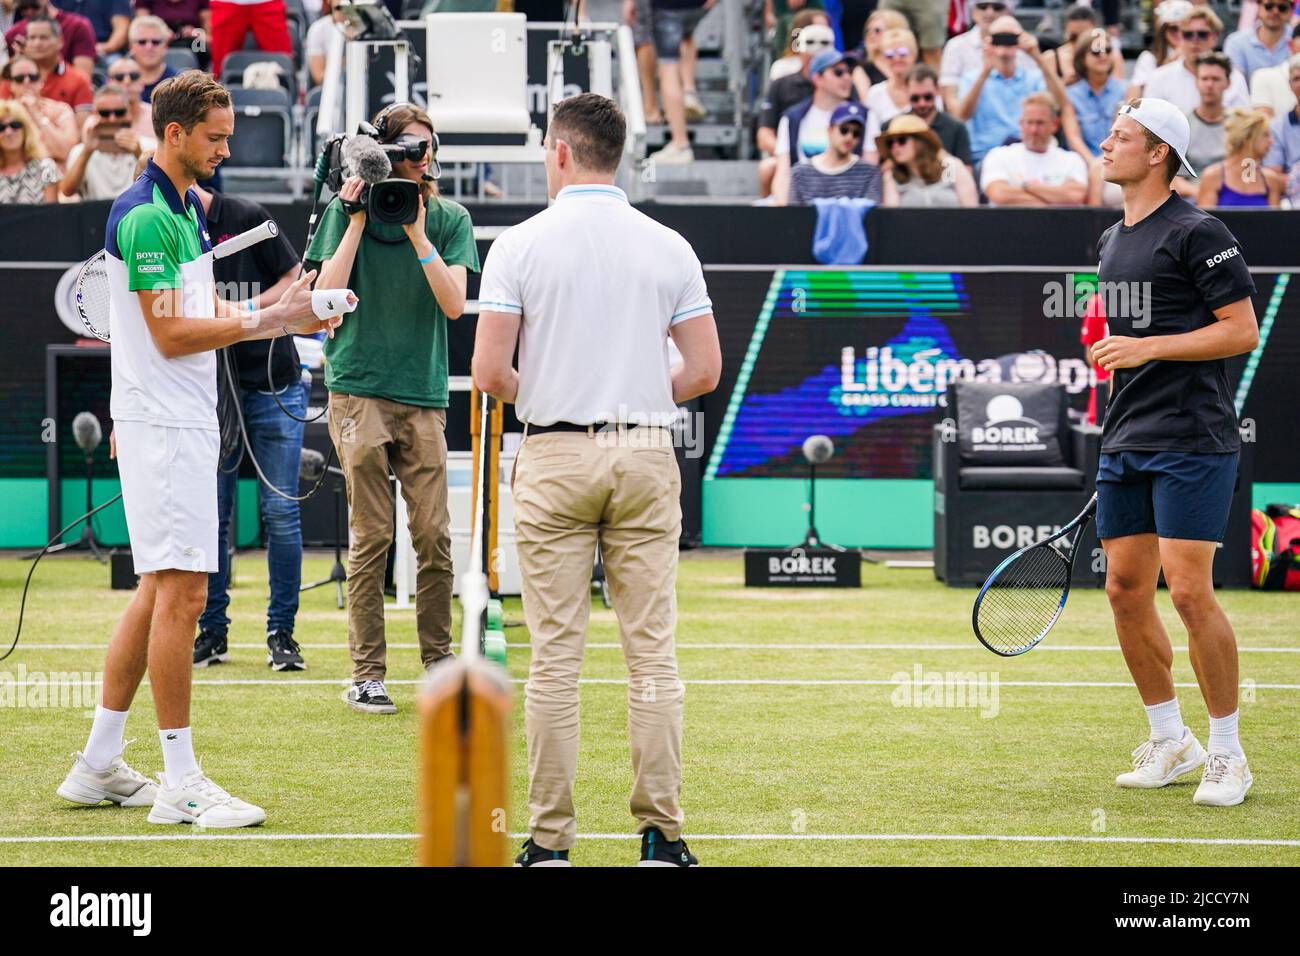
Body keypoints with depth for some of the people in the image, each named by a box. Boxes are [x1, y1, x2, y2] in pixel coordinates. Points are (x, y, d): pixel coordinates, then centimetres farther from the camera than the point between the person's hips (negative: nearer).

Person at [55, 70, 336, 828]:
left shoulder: (186, 209, 15)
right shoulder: (146, 217, -15)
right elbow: (171, 334, -19)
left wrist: (284, 316, 7)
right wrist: (268, 319, -18)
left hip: (187, 421, 10)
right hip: (163, 430, -10)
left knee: (159, 591, 12)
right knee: (181, 591, -9)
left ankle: (100, 765, 17)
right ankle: (181, 783, -5)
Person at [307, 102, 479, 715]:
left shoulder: (449, 219, 8)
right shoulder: (346, 211, 4)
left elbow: (453, 303, -4)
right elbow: (327, 296, -6)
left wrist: (417, 234, -11)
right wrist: (357, 220, -9)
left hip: (424, 395, 2)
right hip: (359, 391, -2)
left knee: (434, 536, -1)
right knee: (372, 536, -3)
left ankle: (439, 663, 9)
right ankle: (366, 674, 2)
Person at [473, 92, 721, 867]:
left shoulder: (520, 246, -4)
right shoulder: (669, 248, 3)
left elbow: (490, 373, -8)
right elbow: (705, 370, 2)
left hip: (555, 457, -1)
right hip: (646, 455, 1)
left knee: (556, 658, 2)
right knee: (653, 654, 4)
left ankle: (550, 839, 3)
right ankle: (662, 835, 4)